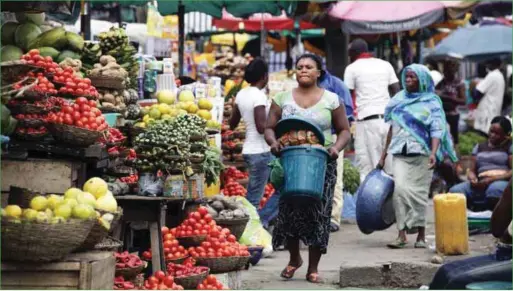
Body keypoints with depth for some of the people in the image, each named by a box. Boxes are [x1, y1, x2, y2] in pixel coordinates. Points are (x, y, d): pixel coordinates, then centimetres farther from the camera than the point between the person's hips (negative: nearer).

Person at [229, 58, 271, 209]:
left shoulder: (241, 94, 9)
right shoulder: (259, 96, -16)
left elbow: (232, 124, 18)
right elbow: (262, 127, -22)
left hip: (249, 149, 9)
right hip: (261, 151, -9)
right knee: (254, 198, -5)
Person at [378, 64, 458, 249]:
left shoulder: (431, 102, 2)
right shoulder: (399, 100, 15)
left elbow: (436, 131, -7)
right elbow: (392, 128, 20)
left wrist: (433, 153, -22)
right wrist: (383, 155, 19)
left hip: (421, 154, -3)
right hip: (400, 154, 3)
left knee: (418, 193, -3)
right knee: (400, 189, -12)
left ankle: (421, 235, 6)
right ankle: (402, 234, -11)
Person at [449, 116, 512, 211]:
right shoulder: (479, 147, 22)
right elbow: (471, 171, 19)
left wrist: (492, 179, -17)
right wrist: (473, 179, -6)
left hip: (502, 182, -4)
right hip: (481, 184, 4)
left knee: (494, 189, -42)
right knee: (455, 191, -25)